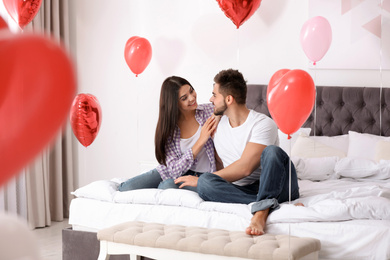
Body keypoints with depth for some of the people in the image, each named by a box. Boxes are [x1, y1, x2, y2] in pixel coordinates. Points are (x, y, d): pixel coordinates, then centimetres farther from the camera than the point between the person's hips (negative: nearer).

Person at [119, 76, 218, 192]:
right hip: (177, 171, 2)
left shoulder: (210, 111, -8)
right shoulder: (168, 127, -7)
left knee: (167, 186, -34)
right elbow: (174, 169, -16)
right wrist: (200, 141, -24)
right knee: (128, 187, -16)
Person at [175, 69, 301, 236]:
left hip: (276, 186, -4)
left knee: (272, 152, -34)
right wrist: (203, 180, 3)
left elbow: (245, 168, -18)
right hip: (245, 190, 4)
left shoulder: (263, 124, -9)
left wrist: (199, 180, -13)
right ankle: (267, 204, -34)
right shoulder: (217, 126, 13)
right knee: (205, 183, -26)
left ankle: (261, 213, -45)